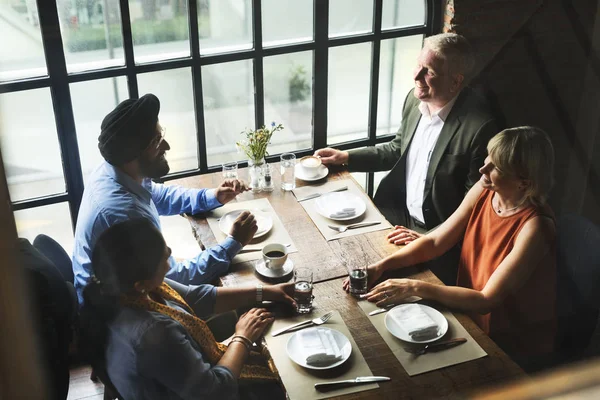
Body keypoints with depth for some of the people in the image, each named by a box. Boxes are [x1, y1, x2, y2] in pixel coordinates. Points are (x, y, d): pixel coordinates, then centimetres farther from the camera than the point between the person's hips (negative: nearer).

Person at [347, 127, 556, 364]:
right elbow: (435, 242, -3)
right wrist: (381, 266, -16)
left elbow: (486, 301, -28)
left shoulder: (533, 227, -29)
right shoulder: (484, 191, -10)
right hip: (470, 315, 6)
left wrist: (414, 287, -31)